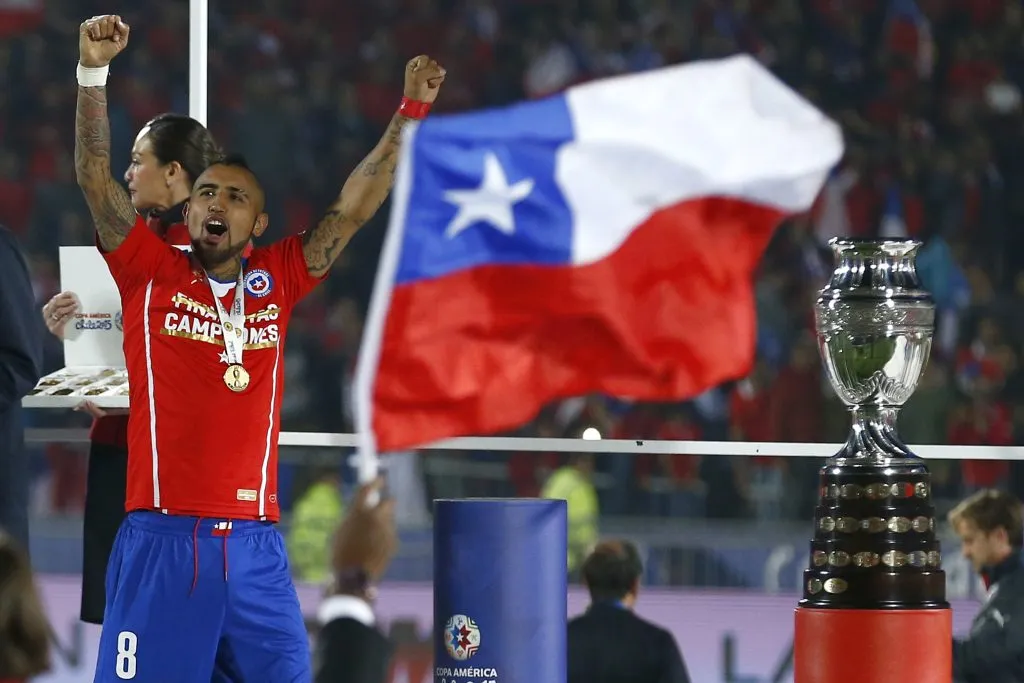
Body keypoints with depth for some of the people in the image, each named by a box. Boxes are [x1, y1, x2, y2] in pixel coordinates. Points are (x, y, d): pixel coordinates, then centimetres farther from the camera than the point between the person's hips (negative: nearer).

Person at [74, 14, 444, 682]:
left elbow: (354, 208, 13)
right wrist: (94, 72, -12)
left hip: (255, 545, 3)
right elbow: (95, 178, -2)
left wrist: (411, 111, 8)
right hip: (162, 539, -3)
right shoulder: (151, 273, 6)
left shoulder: (275, 283, 12)